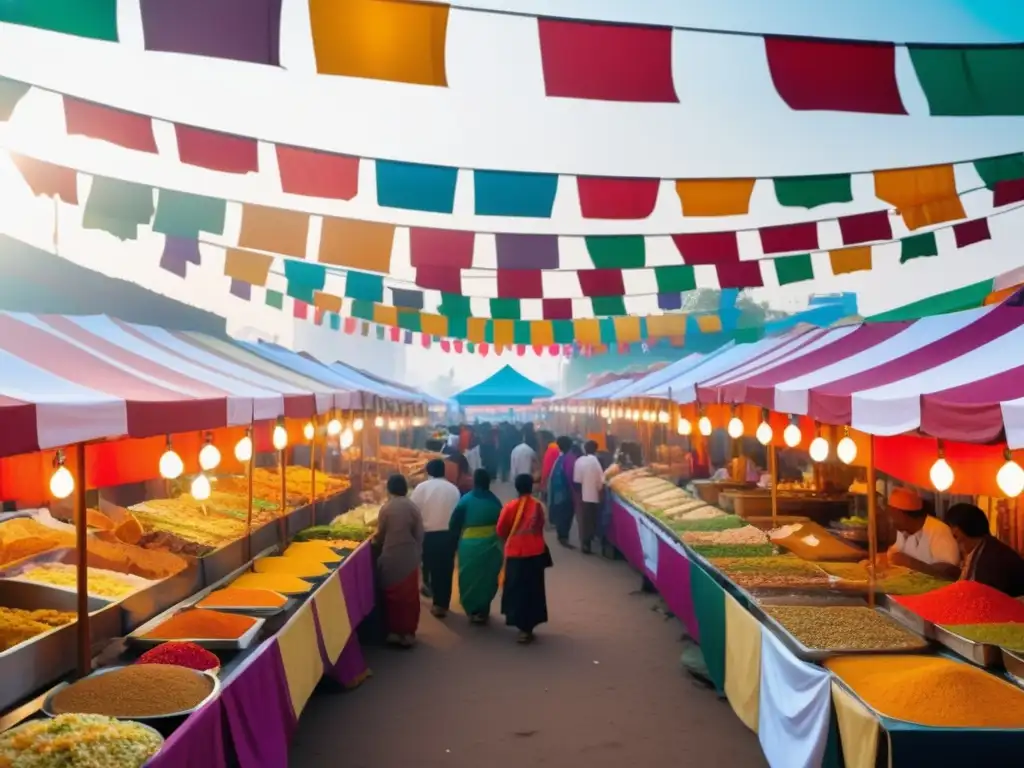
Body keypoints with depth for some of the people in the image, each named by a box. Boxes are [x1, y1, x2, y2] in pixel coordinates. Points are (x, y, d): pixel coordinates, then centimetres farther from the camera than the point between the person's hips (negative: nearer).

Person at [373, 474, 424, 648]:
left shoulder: (386, 507, -8)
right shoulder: (412, 507, -1)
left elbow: (380, 534, 0)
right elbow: (419, 534, 1)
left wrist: (375, 541, 22)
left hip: (391, 557, -2)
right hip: (409, 557, 2)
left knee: (392, 595, 10)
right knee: (410, 595, 9)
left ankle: (394, 632, 15)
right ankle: (408, 633, 12)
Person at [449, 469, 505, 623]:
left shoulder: (466, 500, -10)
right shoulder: (494, 501, -1)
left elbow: (454, 524, -8)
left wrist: (455, 539, 5)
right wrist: (498, 542, 19)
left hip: (469, 545, -3)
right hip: (490, 545, 3)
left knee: (470, 577, 12)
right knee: (487, 578, 16)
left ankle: (472, 610, 16)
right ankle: (483, 611, 24)